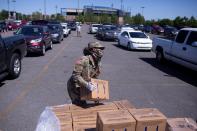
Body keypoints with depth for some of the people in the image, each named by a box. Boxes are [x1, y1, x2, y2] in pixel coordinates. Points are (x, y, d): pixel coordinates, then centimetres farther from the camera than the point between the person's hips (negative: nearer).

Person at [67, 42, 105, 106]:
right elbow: (75, 75, -30)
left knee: (83, 105, 17)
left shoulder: (97, 64, -3)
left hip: (82, 88, 8)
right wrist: (87, 85, -38)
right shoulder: (83, 60, -27)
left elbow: (94, 77, 8)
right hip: (74, 87, -8)